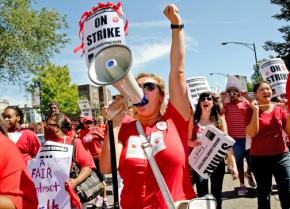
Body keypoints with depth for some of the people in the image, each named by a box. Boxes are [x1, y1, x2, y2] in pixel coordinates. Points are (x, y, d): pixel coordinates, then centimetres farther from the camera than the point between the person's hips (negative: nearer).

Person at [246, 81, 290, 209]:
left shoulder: (279, 109, 4)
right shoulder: (251, 110, -2)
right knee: (263, 194, 9)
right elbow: (252, 133, -16)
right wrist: (256, 111, -17)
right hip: (259, 158, -1)